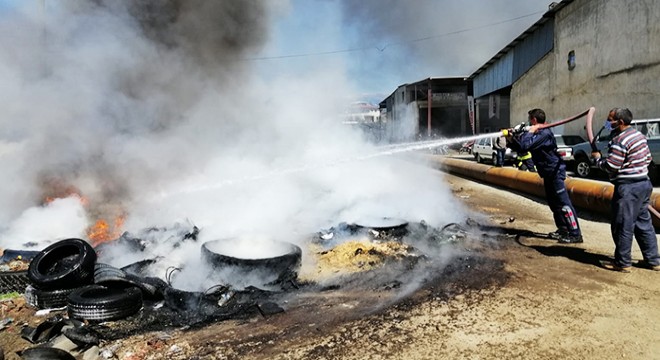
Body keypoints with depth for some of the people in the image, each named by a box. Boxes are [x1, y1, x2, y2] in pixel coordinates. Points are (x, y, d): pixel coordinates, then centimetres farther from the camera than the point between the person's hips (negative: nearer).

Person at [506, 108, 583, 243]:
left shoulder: (544, 133, -19)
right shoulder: (537, 133, 13)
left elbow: (525, 146, -30)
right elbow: (521, 149, 17)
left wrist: (529, 132, -17)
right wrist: (512, 140, 5)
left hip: (555, 171, -11)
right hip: (548, 173, 11)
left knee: (563, 203, -10)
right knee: (553, 202, 16)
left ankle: (575, 234, -8)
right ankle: (563, 230, 26)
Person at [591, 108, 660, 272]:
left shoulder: (619, 141, -19)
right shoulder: (639, 135, 12)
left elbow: (611, 166, -21)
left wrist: (597, 158, -5)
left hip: (628, 187, -10)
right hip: (644, 183, 10)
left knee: (623, 226, -1)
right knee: (643, 223, 17)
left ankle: (622, 263, 8)